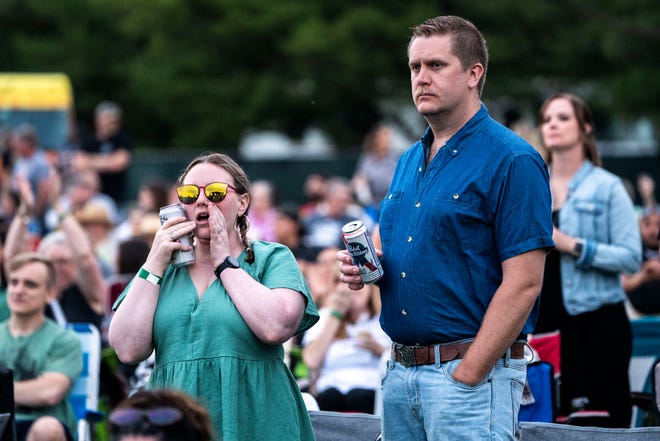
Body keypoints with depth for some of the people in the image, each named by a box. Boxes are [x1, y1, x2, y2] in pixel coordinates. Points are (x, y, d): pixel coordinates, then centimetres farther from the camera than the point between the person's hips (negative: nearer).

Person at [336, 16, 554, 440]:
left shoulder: (511, 161, -10)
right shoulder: (409, 162, 15)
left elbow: (523, 284, -15)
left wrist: (467, 376, -18)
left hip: (474, 372, -7)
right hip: (399, 370, 7)